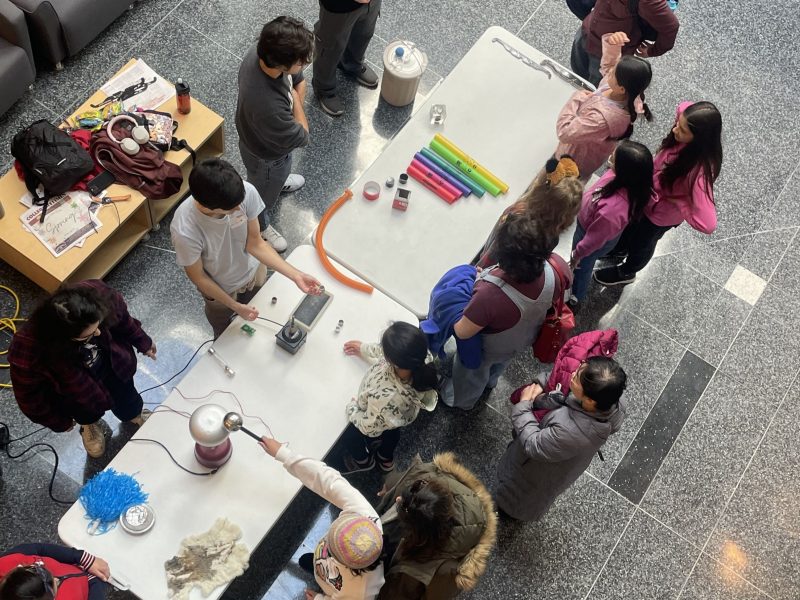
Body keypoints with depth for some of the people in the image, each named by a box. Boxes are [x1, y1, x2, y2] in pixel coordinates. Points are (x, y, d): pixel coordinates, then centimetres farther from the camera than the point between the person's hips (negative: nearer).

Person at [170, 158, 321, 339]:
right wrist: (235, 306, -14)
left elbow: (255, 244, -20)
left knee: (255, 322, 33)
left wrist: (296, 276, -28)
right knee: (224, 333, 30)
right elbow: (198, 277, -23)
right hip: (220, 288, -2)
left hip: (253, 271, 3)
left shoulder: (247, 192, -35)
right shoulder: (185, 231, -43)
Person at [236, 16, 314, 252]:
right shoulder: (268, 106, -50)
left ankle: (278, 180, 74)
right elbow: (301, 138, -30)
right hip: (267, 155, -6)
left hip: (275, 133, 6)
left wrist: (295, 103, -18)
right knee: (265, 194, 27)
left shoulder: (260, 51, -27)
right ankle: (259, 227, 58)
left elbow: (300, 82, -6)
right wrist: (296, 101, -19)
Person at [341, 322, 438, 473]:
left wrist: (351, 408, -8)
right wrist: (363, 349, 3)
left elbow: (370, 427, -28)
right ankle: (387, 459, 70)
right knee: (391, 433, 39)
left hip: (377, 422, -4)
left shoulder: (385, 397, -52)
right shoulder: (423, 358, -38)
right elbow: (398, 353, -11)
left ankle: (362, 460, 63)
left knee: (353, 429, 32)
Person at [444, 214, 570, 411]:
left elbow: (462, 332, -32)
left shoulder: (491, 295, -50)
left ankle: (461, 400, 63)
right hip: (525, 338, 4)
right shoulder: (558, 268, -35)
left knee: (473, 371, 32)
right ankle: (489, 383, 71)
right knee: (499, 364, 39)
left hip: (488, 348, -4)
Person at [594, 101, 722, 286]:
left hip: (661, 214, -5)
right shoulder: (684, 133, -28)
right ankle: (621, 248, 68)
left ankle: (626, 272, 60)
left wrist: (678, 202, -30)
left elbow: (707, 224, -46)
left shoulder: (700, 171, -45)